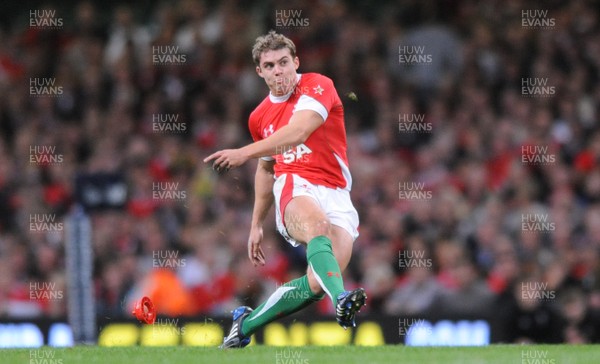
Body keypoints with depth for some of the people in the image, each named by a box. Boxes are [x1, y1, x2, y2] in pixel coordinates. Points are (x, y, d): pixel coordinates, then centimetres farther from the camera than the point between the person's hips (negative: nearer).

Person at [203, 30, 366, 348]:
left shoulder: (317, 86, -3)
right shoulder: (260, 117, 15)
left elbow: (298, 132, -21)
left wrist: (244, 153, -31)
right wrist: (256, 224, 31)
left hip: (336, 195, -1)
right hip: (294, 188, 1)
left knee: (318, 284, -18)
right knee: (318, 225, -37)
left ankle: (246, 323, 6)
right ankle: (341, 299, -63)